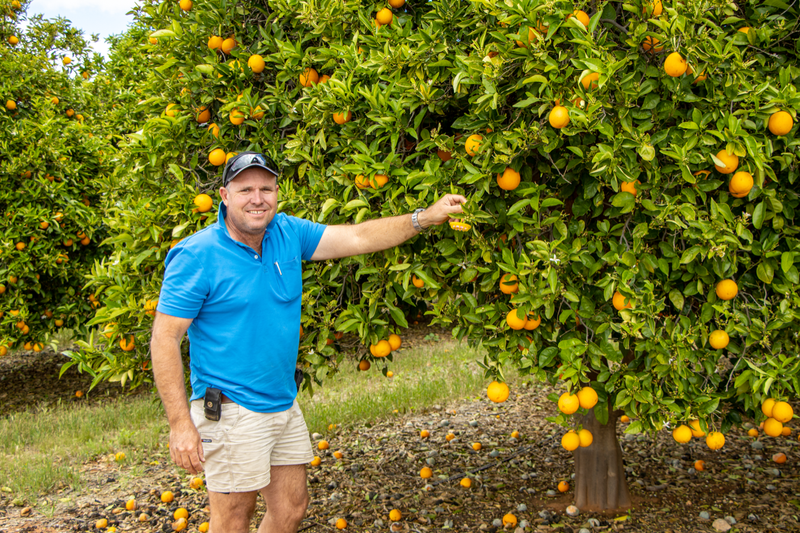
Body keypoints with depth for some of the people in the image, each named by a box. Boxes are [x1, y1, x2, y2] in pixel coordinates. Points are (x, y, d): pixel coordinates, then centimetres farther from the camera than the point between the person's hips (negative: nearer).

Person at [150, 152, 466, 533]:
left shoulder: (287, 234, 3)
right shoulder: (196, 255, -14)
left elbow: (357, 238, 7)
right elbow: (164, 338, -15)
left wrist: (426, 218, -1)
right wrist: (180, 423, -19)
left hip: (283, 403, 7)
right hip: (231, 412, -7)